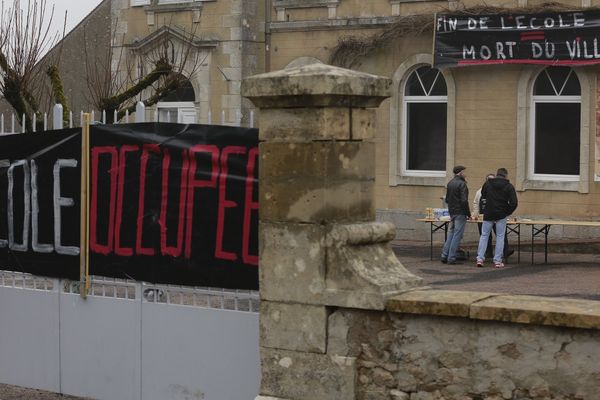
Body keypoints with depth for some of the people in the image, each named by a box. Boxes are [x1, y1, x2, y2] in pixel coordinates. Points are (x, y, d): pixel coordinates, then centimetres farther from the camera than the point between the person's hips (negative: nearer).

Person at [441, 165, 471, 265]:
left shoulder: (450, 183, 12)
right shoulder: (462, 184, -14)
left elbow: (447, 199, 17)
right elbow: (464, 200, -19)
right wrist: (468, 214, -13)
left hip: (451, 212, 8)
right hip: (460, 213, -8)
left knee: (451, 233, 15)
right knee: (457, 235, -4)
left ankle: (444, 255, 12)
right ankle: (451, 258, -4)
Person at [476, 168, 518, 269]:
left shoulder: (488, 183, 0)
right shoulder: (509, 186, -5)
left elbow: (483, 196, 17)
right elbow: (514, 203, -10)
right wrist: (507, 212, 3)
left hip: (488, 214, 1)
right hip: (501, 215, -1)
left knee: (484, 235, 10)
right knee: (500, 237, 6)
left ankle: (480, 258, 2)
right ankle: (497, 261, 4)